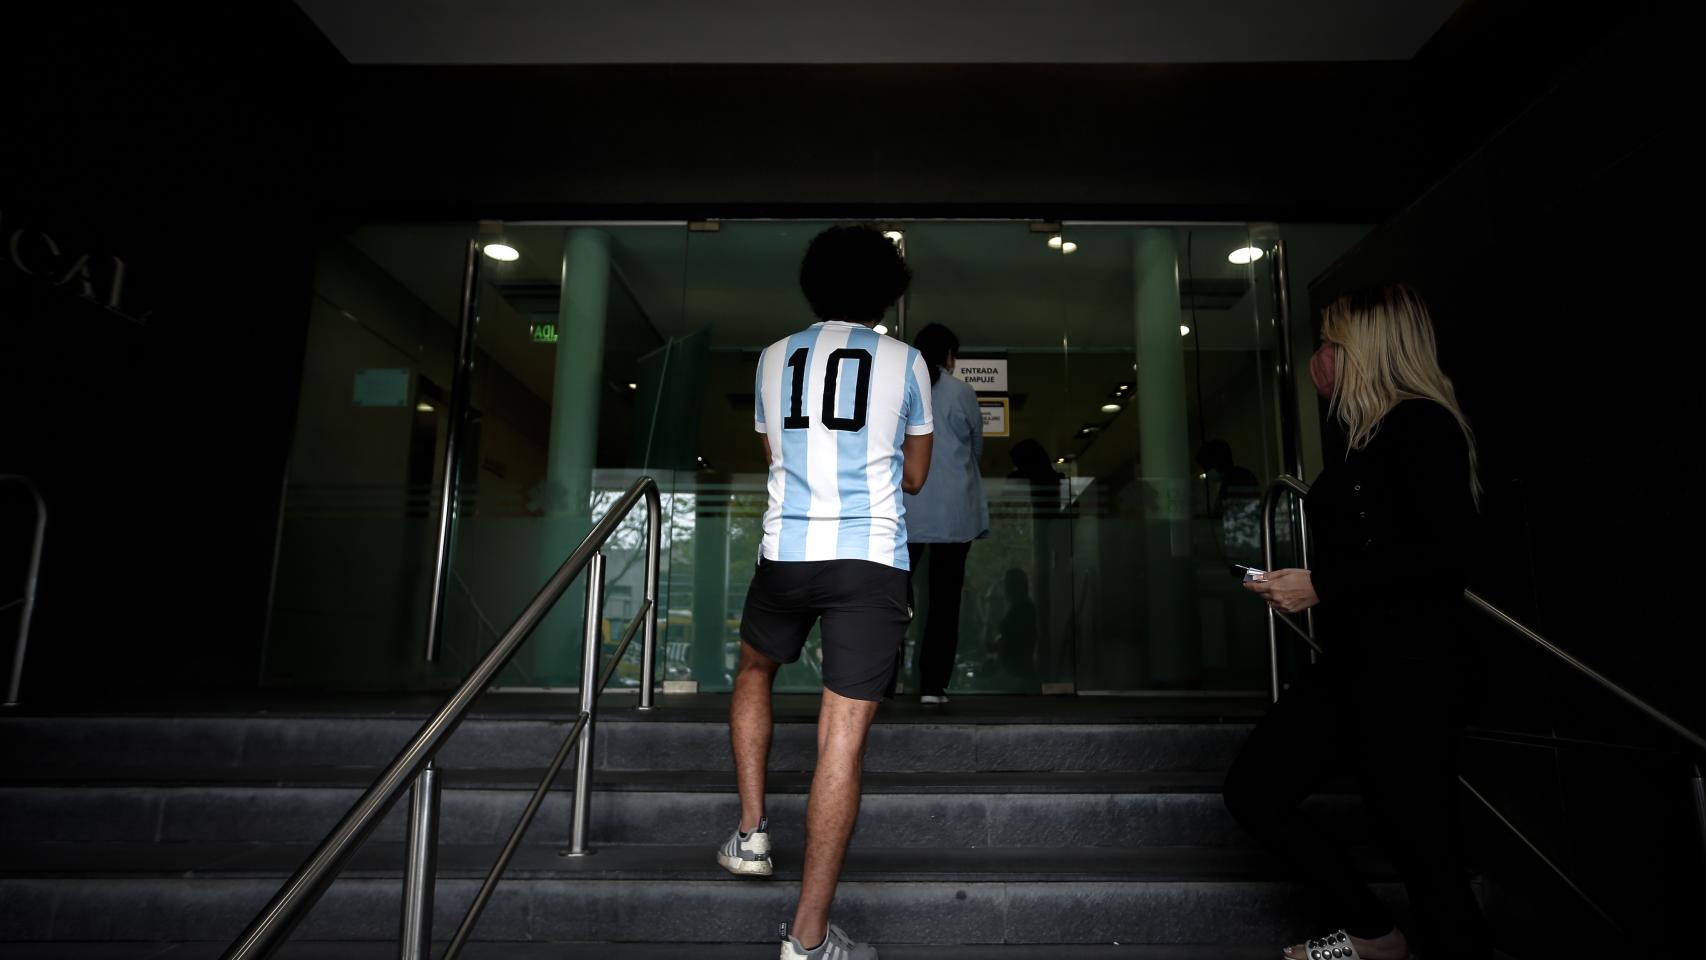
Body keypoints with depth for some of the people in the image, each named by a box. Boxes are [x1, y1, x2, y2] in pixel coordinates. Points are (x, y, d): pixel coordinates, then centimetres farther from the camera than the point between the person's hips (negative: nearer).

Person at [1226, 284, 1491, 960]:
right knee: (1254, 789, 8)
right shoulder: (1366, 437, 18)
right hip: (1349, 667, 10)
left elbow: (1443, 551, -21)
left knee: (1423, 849, -1)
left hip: (1408, 675, -10)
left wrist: (1320, 587, -19)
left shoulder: (1422, 424, -10)